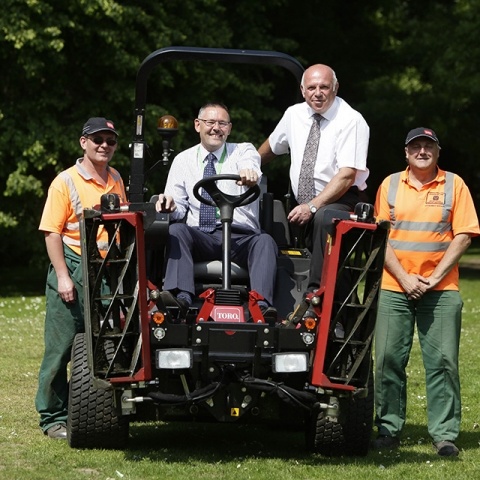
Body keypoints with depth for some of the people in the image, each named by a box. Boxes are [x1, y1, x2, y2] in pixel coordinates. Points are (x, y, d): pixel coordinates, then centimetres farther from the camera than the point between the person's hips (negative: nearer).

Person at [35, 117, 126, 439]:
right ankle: (53, 417, 5)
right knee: (62, 346, -2)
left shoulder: (116, 180, 12)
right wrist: (63, 276, -16)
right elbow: (52, 232, -9)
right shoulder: (66, 182, -6)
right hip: (73, 269, -5)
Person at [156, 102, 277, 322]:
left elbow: (250, 166, -14)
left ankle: (262, 304, -51)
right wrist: (169, 205, -15)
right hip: (201, 237, 1)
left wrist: (249, 173, -41)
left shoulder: (244, 151, 12)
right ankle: (181, 296, -48)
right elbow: (179, 209, 13)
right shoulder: (183, 160, 17)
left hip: (242, 237, -1)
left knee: (265, 241, -32)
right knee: (176, 230, -29)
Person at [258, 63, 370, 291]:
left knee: (322, 218, -38)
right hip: (302, 205, 7)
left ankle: (316, 295, -38)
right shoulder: (294, 115, 8)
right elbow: (271, 146, 29)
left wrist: (313, 206, -26)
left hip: (339, 201, -7)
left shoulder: (351, 121, -10)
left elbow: (347, 175, -19)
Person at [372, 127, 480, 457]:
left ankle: (445, 435, 0)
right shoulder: (390, 185, 9)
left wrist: (435, 278, -9)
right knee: (388, 359, 0)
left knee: (443, 361, -4)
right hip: (395, 288, 2)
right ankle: (389, 430, 9)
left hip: (441, 290, -1)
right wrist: (404, 278, -6)